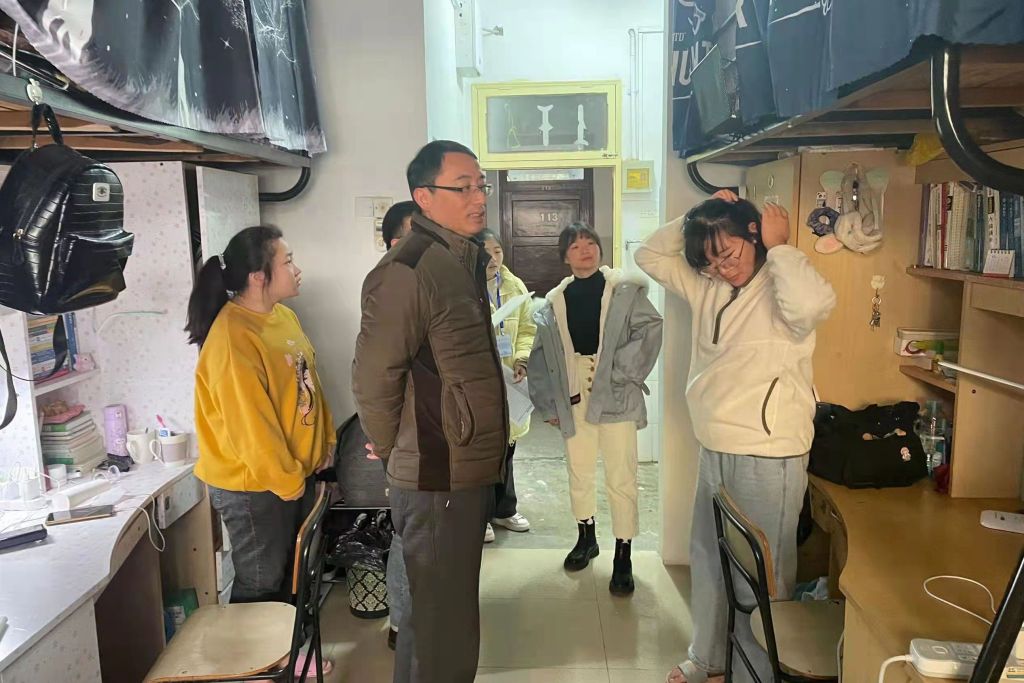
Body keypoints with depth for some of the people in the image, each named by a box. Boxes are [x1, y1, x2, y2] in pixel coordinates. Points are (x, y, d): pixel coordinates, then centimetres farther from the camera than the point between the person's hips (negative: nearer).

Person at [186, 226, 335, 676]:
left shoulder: (283, 316, 3)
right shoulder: (232, 340, -25)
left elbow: (309, 381, 11)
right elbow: (250, 426, -24)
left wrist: (324, 441, 10)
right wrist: (286, 481, -15)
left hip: (294, 473, 8)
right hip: (253, 485, -8)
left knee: (292, 572, 21)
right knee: (261, 583, 9)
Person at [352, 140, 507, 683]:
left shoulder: (464, 262, 12)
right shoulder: (407, 271, -19)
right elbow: (374, 378, -19)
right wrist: (394, 452, -5)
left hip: (468, 472, 9)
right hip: (435, 481, -9)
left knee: (452, 613, 22)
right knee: (440, 625, 4)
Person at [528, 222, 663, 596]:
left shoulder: (624, 290, -2)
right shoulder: (555, 301, 7)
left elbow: (650, 328, -12)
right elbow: (541, 356, 9)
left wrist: (620, 373, -18)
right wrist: (548, 403, 5)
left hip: (614, 397, -4)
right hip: (574, 399, 4)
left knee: (621, 479, 0)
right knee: (579, 473, 17)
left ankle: (623, 558, 14)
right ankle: (586, 538, 40)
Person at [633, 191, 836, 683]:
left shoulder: (779, 288, -15)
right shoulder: (707, 286, 6)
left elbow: (813, 303, -38)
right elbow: (650, 256, 11)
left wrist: (779, 248, -22)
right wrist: (696, 219, -1)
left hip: (769, 459, -8)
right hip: (714, 453, 8)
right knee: (707, 561, 22)